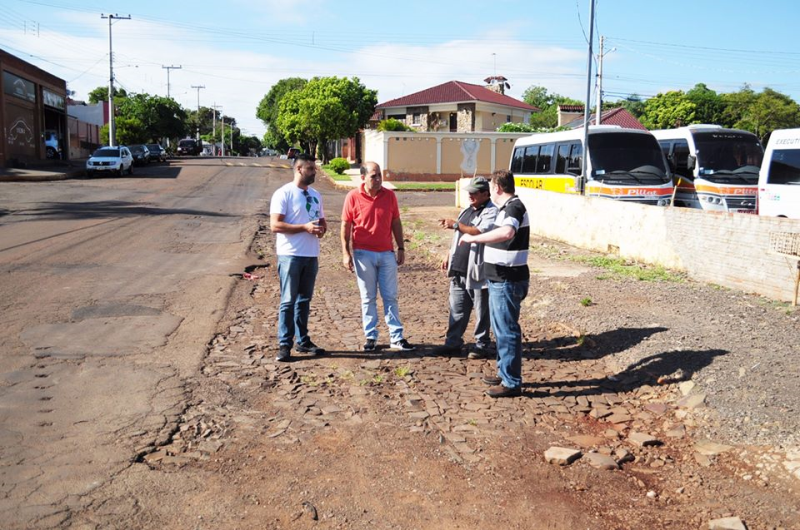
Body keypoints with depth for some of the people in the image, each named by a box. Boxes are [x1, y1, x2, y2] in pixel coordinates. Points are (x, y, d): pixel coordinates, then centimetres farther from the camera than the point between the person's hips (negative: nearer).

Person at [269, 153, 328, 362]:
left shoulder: (315, 195, 14)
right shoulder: (283, 194, -8)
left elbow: (322, 221, 22)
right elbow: (275, 225, -16)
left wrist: (321, 229, -3)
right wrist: (305, 227, -21)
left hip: (312, 255, 7)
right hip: (290, 255, -7)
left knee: (304, 300, 14)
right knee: (288, 301, -2)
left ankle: (303, 340, 22)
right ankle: (284, 344, 4)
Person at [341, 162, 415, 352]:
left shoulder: (389, 195, 1)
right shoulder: (353, 197, -6)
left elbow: (396, 223, 8)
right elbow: (346, 226, -1)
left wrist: (401, 248, 6)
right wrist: (345, 252, -5)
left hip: (387, 253, 2)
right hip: (363, 254, -2)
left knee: (390, 297, 6)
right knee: (368, 298, 7)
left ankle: (396, 338, 11)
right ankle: (370, 337, 16)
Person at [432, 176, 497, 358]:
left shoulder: (492, 212, -10)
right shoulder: (467, 210, 16)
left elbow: (481, 232, -26)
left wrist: (456, 224, -26)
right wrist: (449, 256, 19)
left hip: (477, 271, -8)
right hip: (459, 270, 8)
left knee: (481, 312, 4)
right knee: (457, 310, 12)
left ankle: (481, 346, 14)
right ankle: (453, 343, 20)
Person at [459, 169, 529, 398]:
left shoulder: (514, 207, -19)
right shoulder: (507, 207, 14)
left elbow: (507, 233, -39)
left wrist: (473, 238, -33)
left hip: (507, 281, -11)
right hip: (500, 279, 11)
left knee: (507, 330, -4)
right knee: (501, 328, 20)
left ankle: (512, 383, 3)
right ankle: (504, 373, 32)